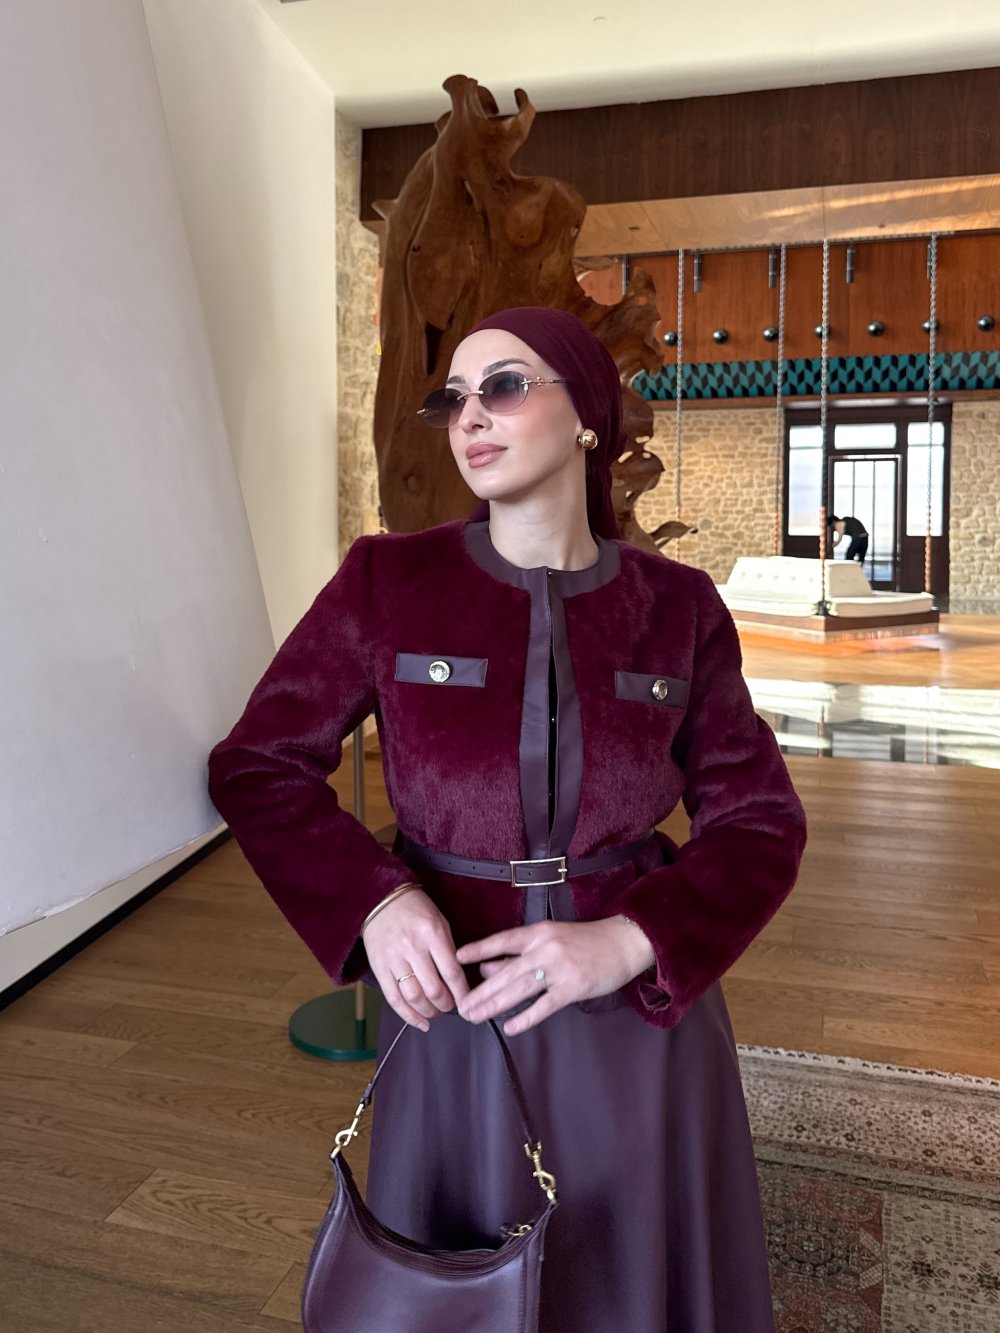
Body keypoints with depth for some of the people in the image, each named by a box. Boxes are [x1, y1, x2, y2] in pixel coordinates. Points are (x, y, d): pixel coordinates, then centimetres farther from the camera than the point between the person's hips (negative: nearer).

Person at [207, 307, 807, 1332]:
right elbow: (255, 765, -3)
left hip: (644, 1007, 1)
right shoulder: (386, 582, -9)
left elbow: (761, 822, -2)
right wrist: (373, 903, -19)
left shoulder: (677, 606, -6)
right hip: (456, 1000, 0)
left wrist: (627, 942, -19)